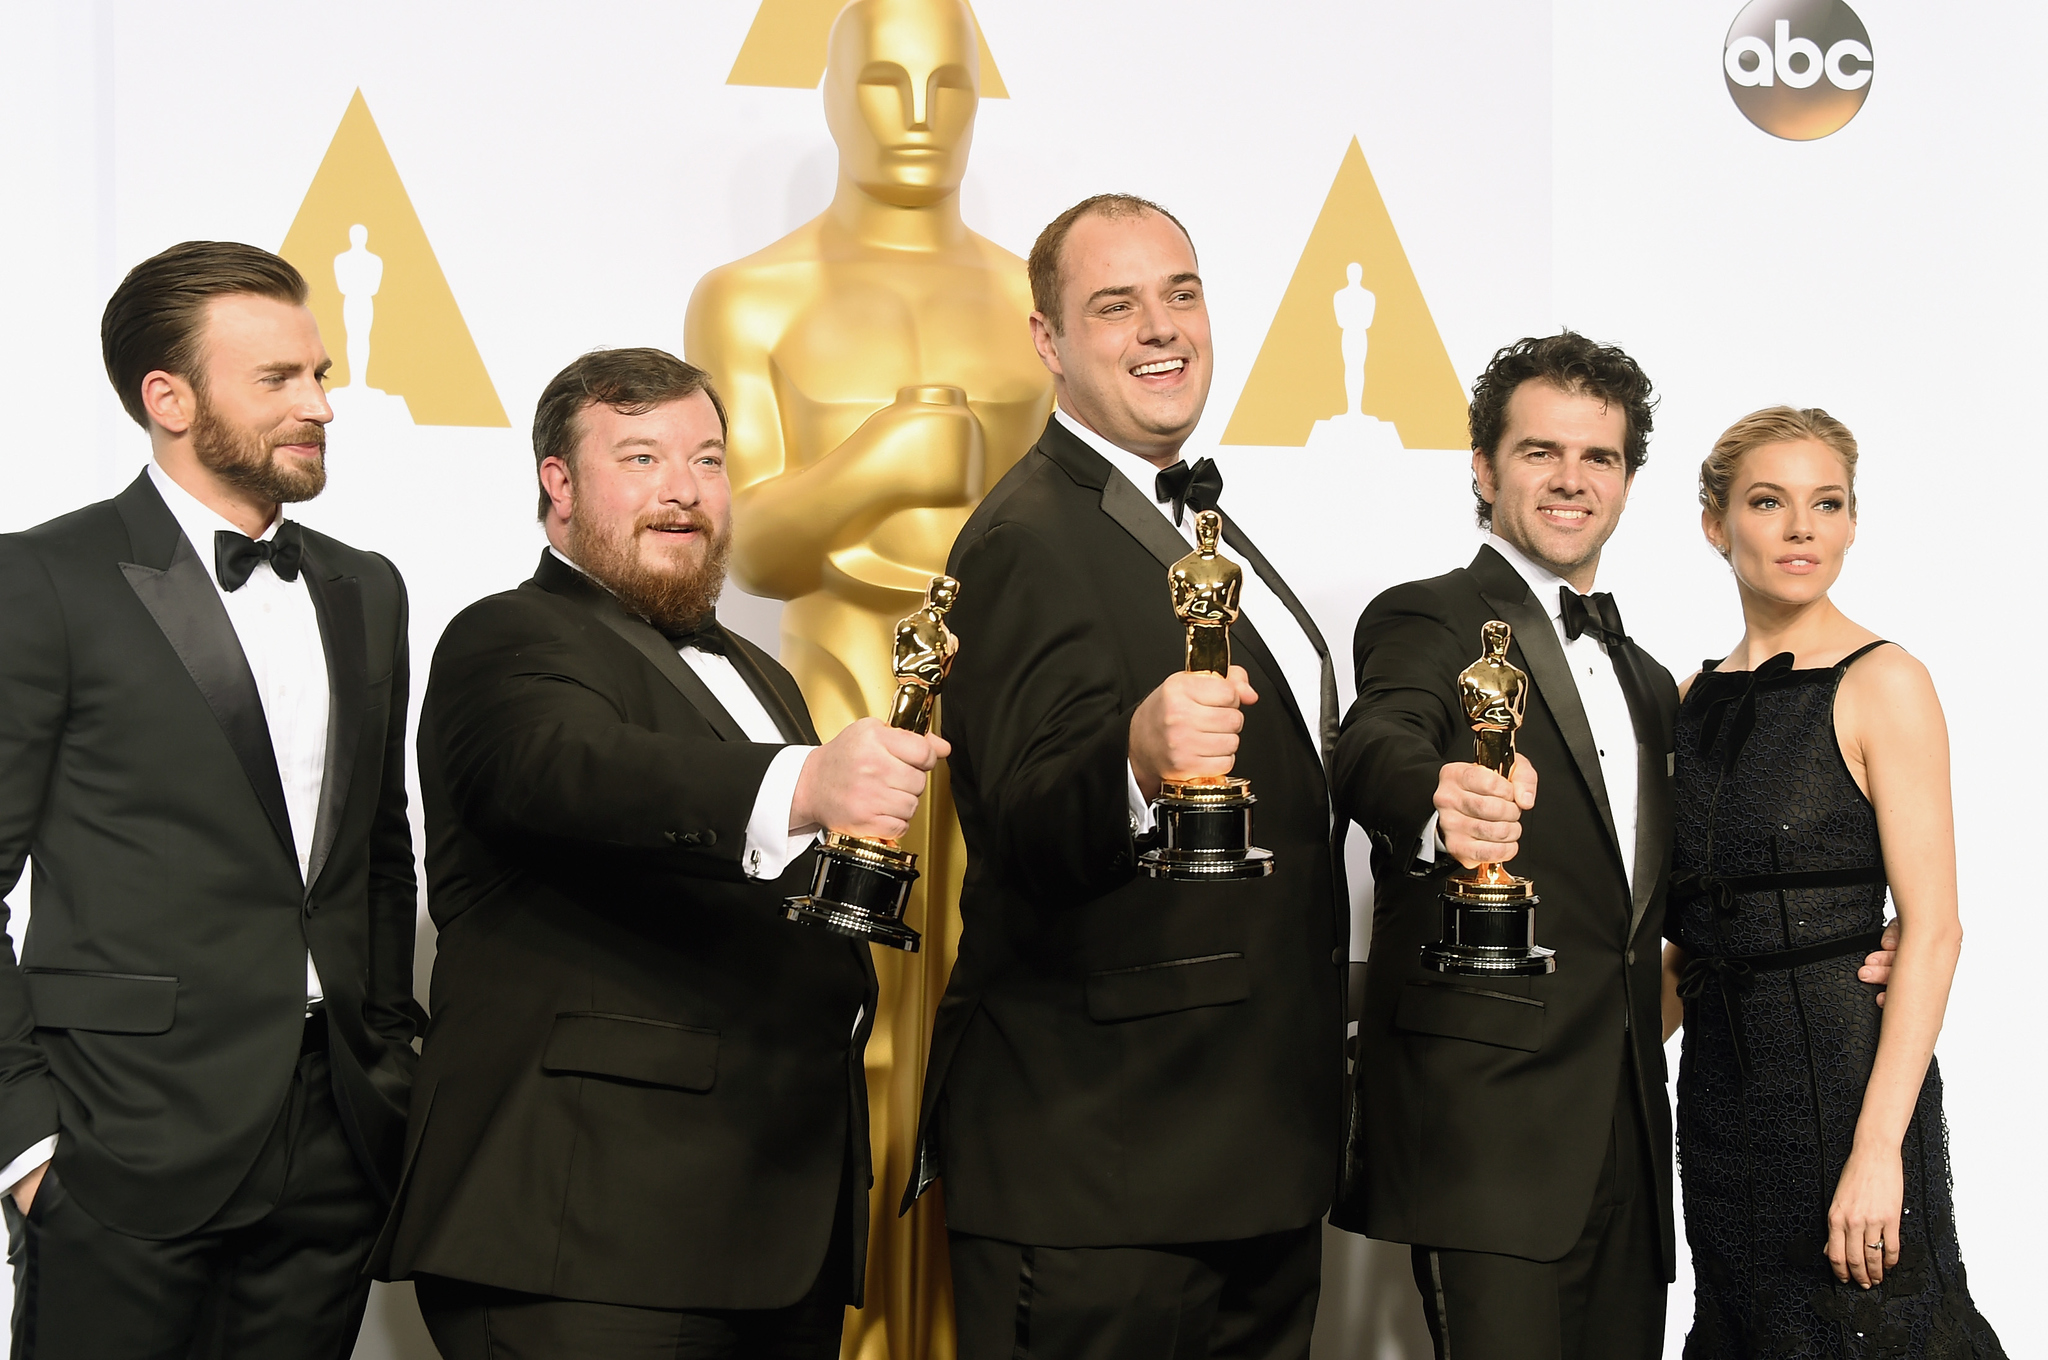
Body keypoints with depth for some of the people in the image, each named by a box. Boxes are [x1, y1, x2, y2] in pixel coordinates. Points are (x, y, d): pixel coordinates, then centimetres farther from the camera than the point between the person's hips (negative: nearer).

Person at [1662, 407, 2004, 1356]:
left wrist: (1877, 1148, -21)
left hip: (1841, 1065, -6)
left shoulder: (1882, 683, -8)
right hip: (1718, 1082, 6)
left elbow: (1932, 929, -14)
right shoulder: (1698, 699, 11)